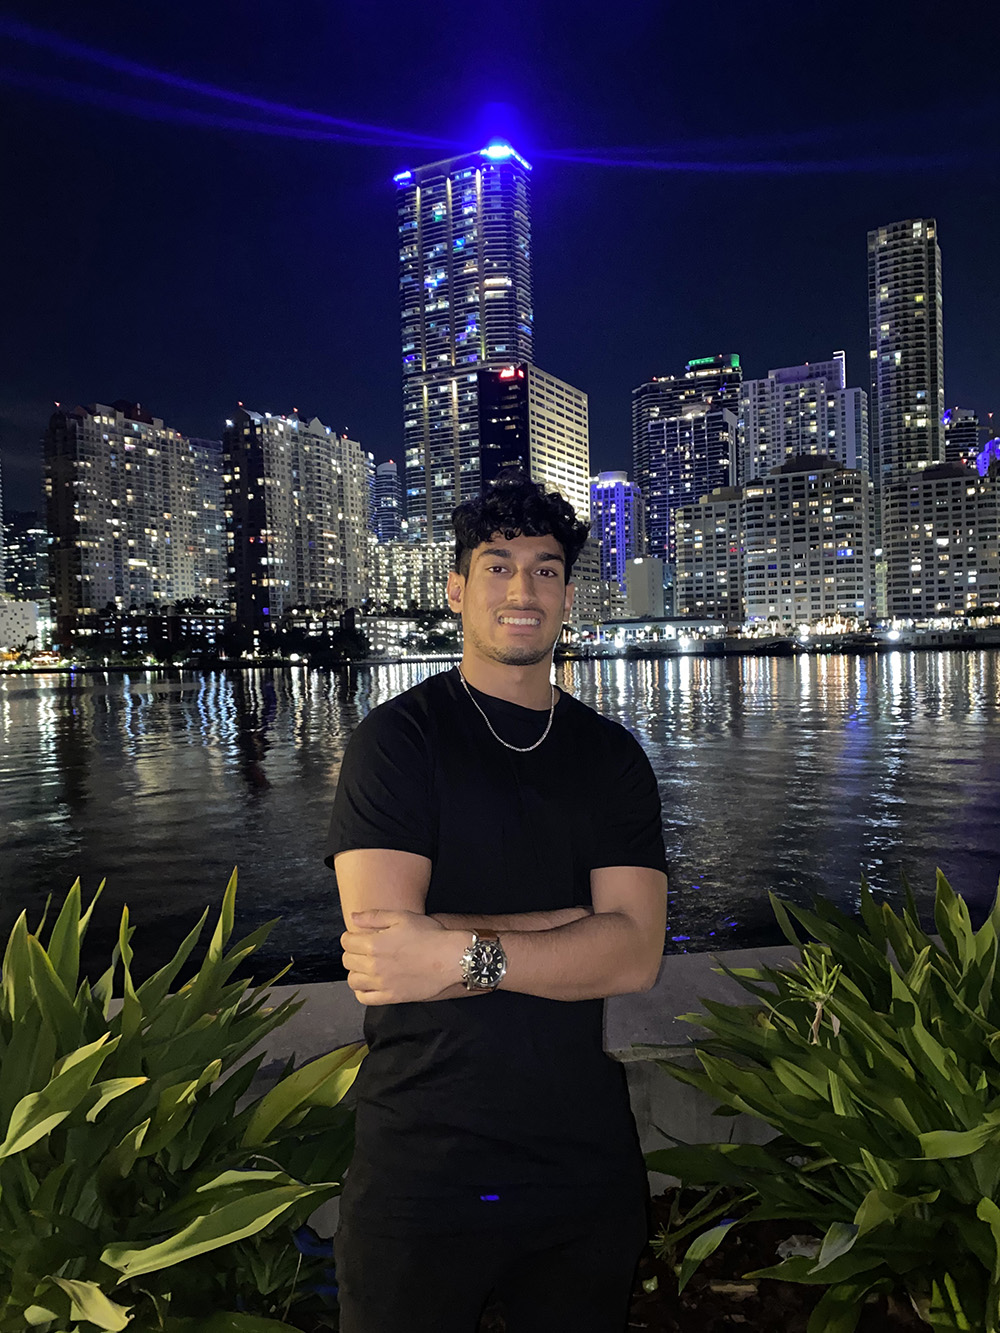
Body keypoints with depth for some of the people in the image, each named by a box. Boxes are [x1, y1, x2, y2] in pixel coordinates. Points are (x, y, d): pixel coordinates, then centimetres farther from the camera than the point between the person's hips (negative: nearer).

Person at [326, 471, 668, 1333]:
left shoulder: (611, 756, 2)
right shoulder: (398, 737, -9)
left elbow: (636, 954, -10)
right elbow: (380, 945, -21)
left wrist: (462, 953, -24)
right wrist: (577, 922, -16)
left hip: (589, 1163, 4)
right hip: (423, 1172, -3)